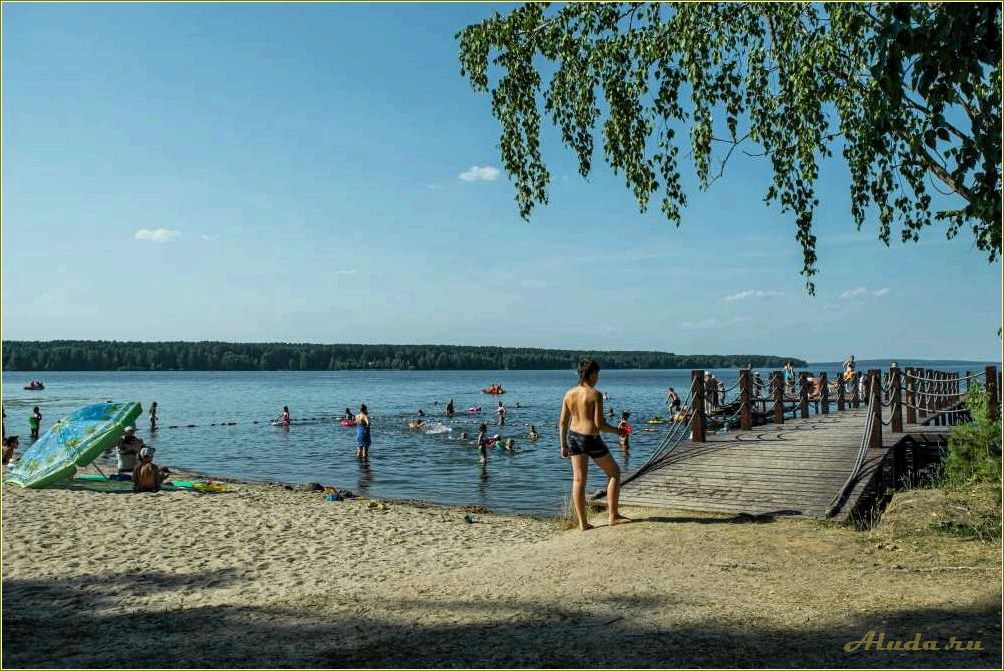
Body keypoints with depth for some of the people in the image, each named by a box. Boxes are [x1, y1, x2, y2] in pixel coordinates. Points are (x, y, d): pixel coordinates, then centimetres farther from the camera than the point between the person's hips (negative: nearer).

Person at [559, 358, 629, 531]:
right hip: (591, 439, -6)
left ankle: (582, 522, 14)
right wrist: (617, 431, 0)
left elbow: (562, 422, 5)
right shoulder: (595, 394, -14)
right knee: (614, 472, 14)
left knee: (578, 480, 10)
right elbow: (599, 424, -17)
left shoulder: (569, 394, 3)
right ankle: (613, 515, 16)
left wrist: (563, 446, 13)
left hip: (573, 437, 6)